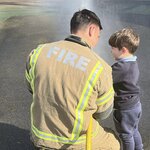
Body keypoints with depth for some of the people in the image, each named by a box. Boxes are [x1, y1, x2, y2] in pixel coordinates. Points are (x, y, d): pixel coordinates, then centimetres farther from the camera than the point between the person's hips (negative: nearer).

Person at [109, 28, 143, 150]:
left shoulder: (120, 67, -30)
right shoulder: (133, 62, 0)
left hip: (125, 109, -9)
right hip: (135, 104, 9)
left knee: (126, 135, 14)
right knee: (134, 131, 27)